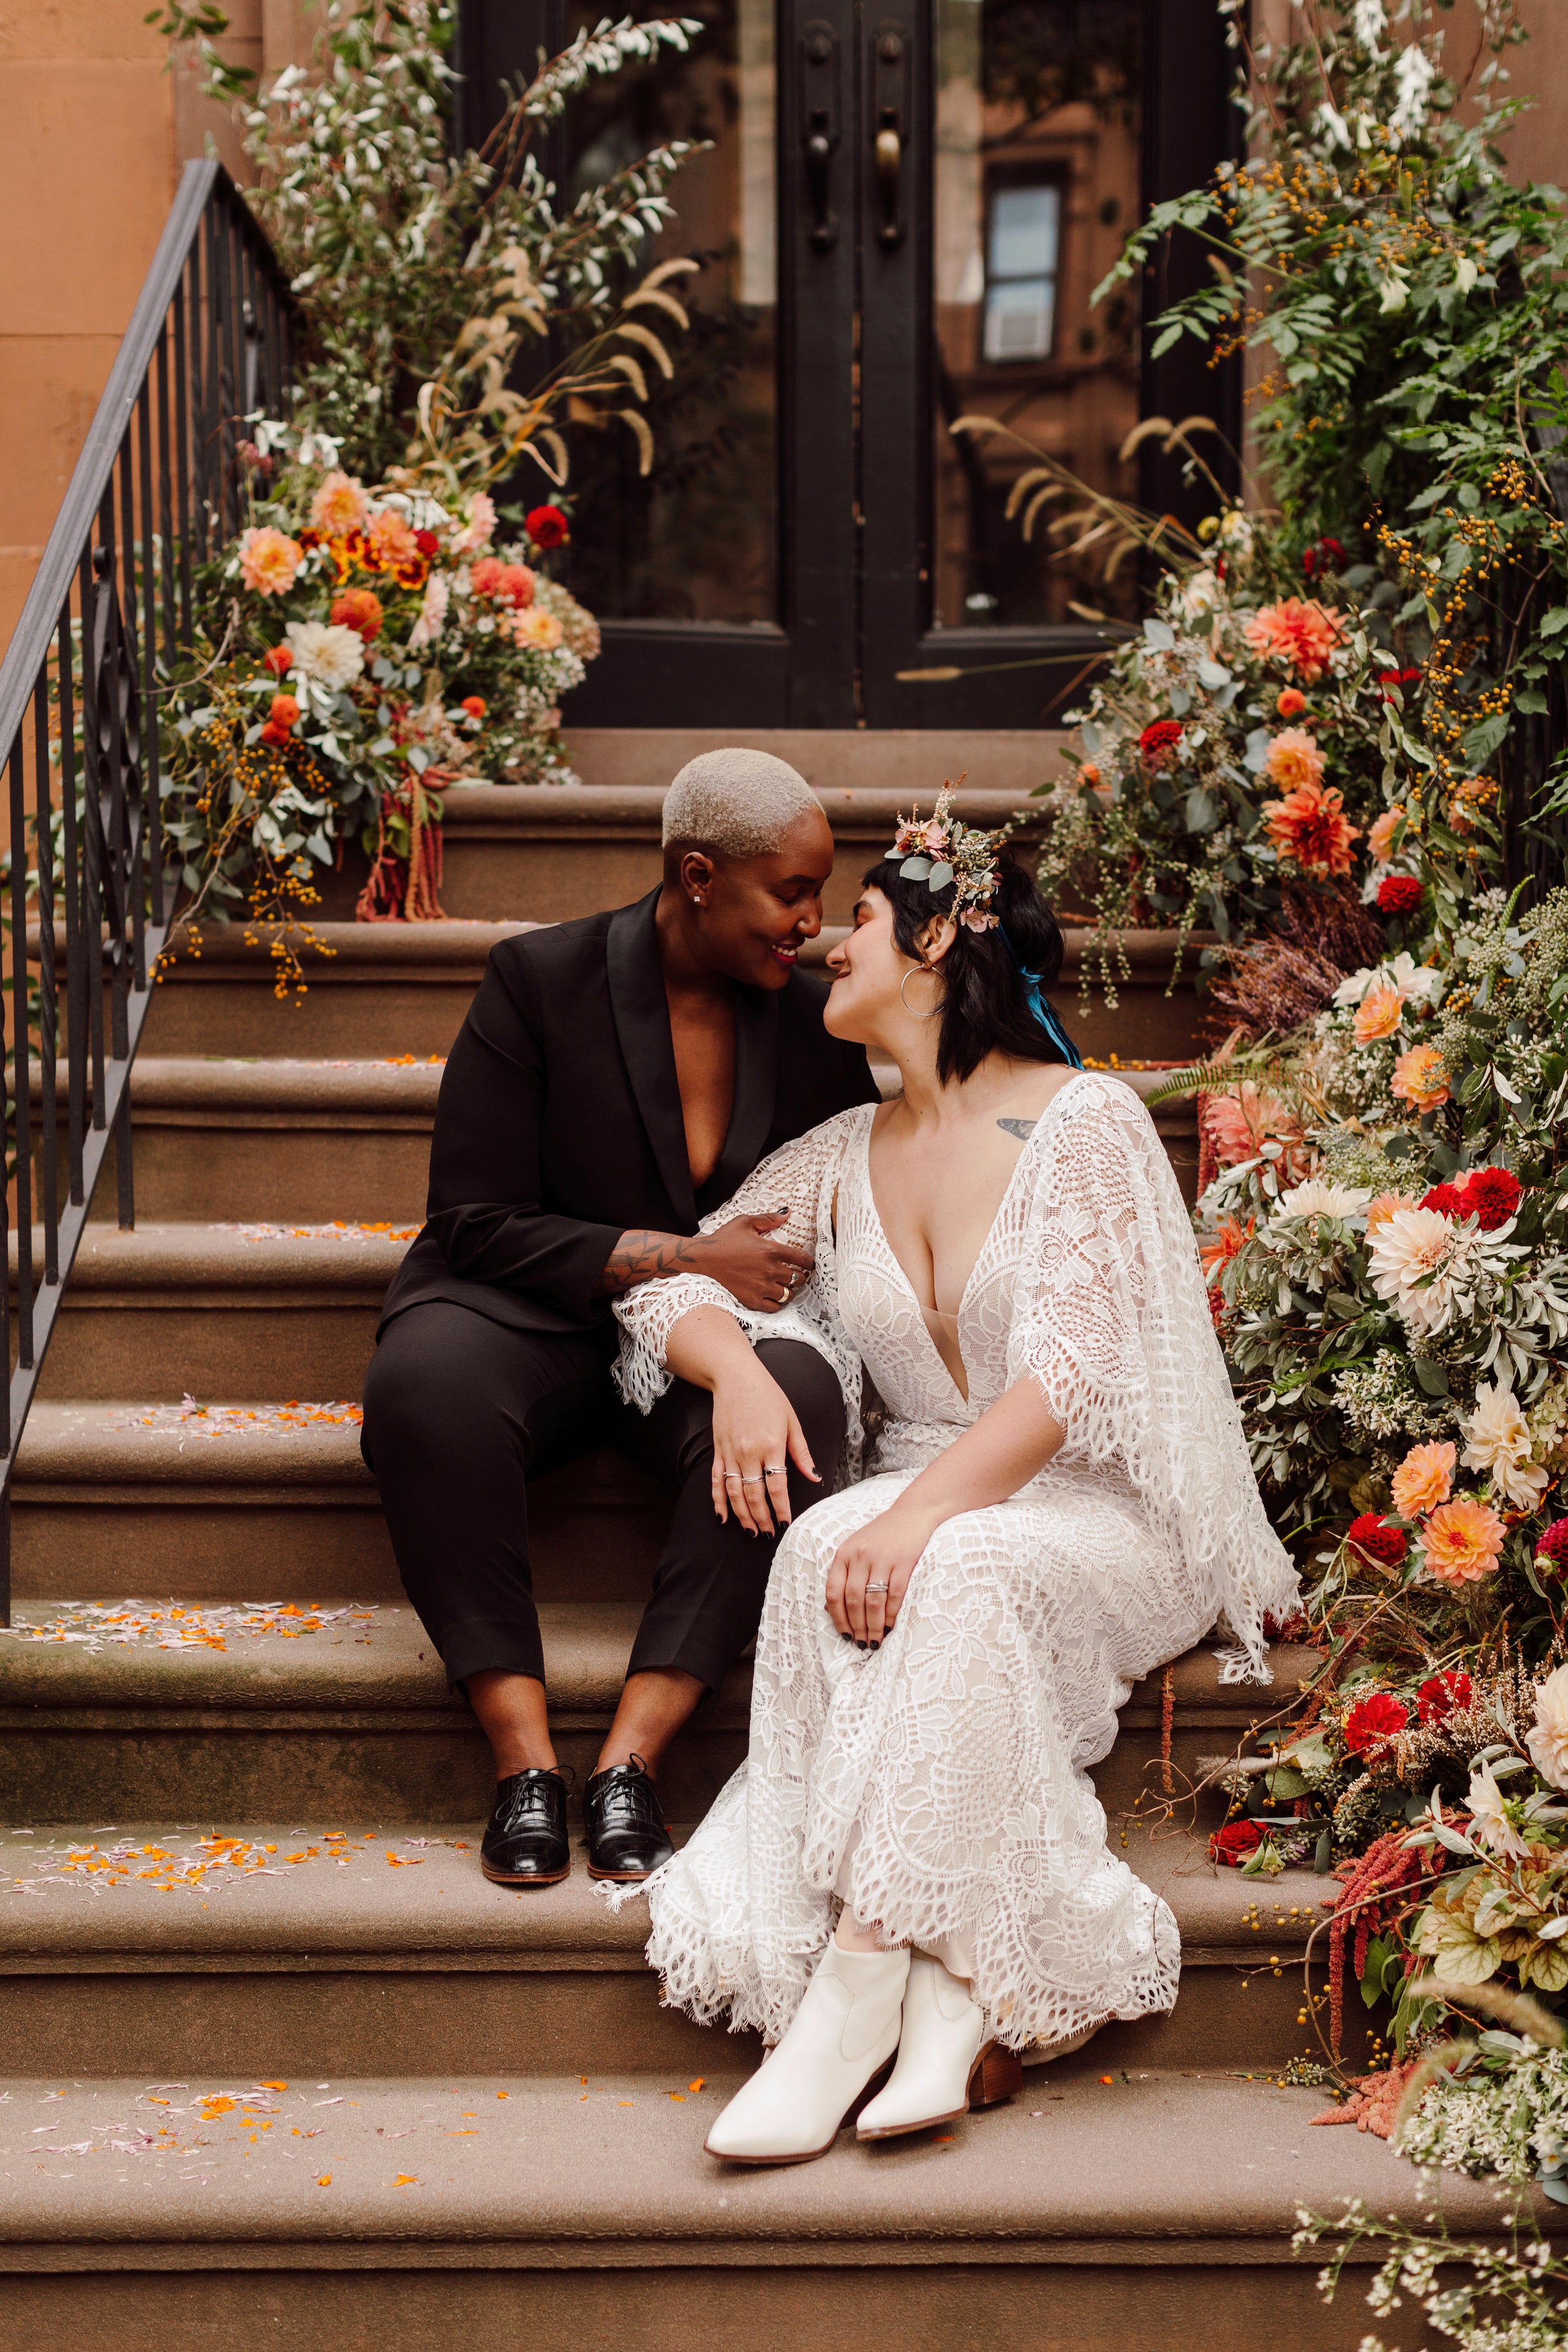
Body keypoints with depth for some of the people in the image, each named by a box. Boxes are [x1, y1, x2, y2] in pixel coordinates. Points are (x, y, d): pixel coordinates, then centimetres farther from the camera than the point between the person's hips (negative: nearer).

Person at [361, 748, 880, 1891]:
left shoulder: (815, 1017, 4)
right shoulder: (539, 980, -7)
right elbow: (478, 1224, -11)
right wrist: (677, 1259, -20)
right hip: (539, 1320, -2)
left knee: (798, 1397, -34)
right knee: (425, 1380, -37)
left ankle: (632, 1759, -32)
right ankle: (525, 1758, -32)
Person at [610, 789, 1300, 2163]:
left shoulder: (1087, 1123, -5)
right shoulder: (842, 1162, 14)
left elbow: (1068, 1375, -15)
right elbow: (671, 1283, 13)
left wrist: (923, 1510, -29)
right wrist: (738, 1368, -11)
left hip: (1102, 1518, -4)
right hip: (930, 1509, 4)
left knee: (957, 1572, -37)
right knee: (823, 1553, -31)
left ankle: (859, 1986, -35)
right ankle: (949, 1996, -36)